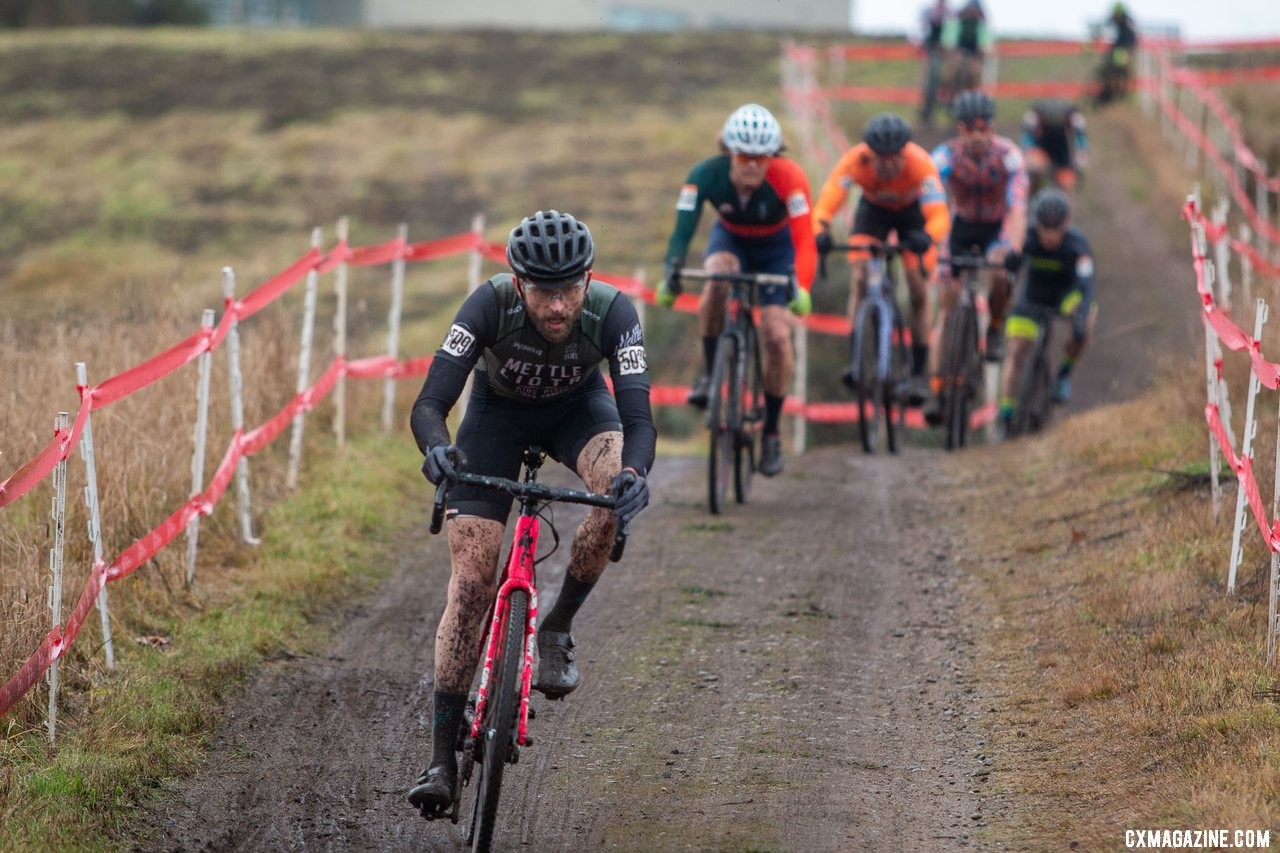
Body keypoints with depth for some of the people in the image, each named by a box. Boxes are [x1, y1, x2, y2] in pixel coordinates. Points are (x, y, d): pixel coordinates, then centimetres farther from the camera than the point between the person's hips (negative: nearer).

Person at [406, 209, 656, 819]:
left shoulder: (612, 313, -33)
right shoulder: (490, 305, -35)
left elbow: (637, 419, -38)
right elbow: (429, 404, -39)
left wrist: (634, 475, -60)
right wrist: (436, 449, -61)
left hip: (577, 406, 1)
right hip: (498, 410, -1)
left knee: (619, 491, -34)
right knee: (471, 583, -12)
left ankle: (556, 628, -9)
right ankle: (442, 758, -7)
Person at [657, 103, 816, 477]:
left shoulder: (788, 177, -35)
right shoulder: (706, 175, -30)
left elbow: (804, 239, -42)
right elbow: (682, 229, -36)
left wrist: (801, 289, -58)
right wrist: (671, 275, -54)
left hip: (776, 247, -1)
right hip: (731, 239, 1)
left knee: (777, 334, -15)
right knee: (717, 279, -35)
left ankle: (772, 433, 3)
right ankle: (709, 373, -17)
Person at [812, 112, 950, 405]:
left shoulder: (920, 163, -39)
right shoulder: (855, 161, -36)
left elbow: (940, 215, -48)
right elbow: (825, 205, -43)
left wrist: (926, 237, -70)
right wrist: (820, 232, -65)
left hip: (913, 211, -1)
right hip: (873, 209, 1)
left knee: (918, 287, -7)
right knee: (860, 277, -18)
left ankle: (919, 373, 2)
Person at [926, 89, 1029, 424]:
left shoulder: (1008, 155, -27)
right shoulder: (947, 155, -25)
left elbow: (1018, 207, -37)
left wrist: (1013, 248, -54)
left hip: (997, 227, -1)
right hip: (961, 225, 1)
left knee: (998, 278, -29)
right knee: (947, 306, -10)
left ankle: (995, 328, 6)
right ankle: (936, 392, -9)